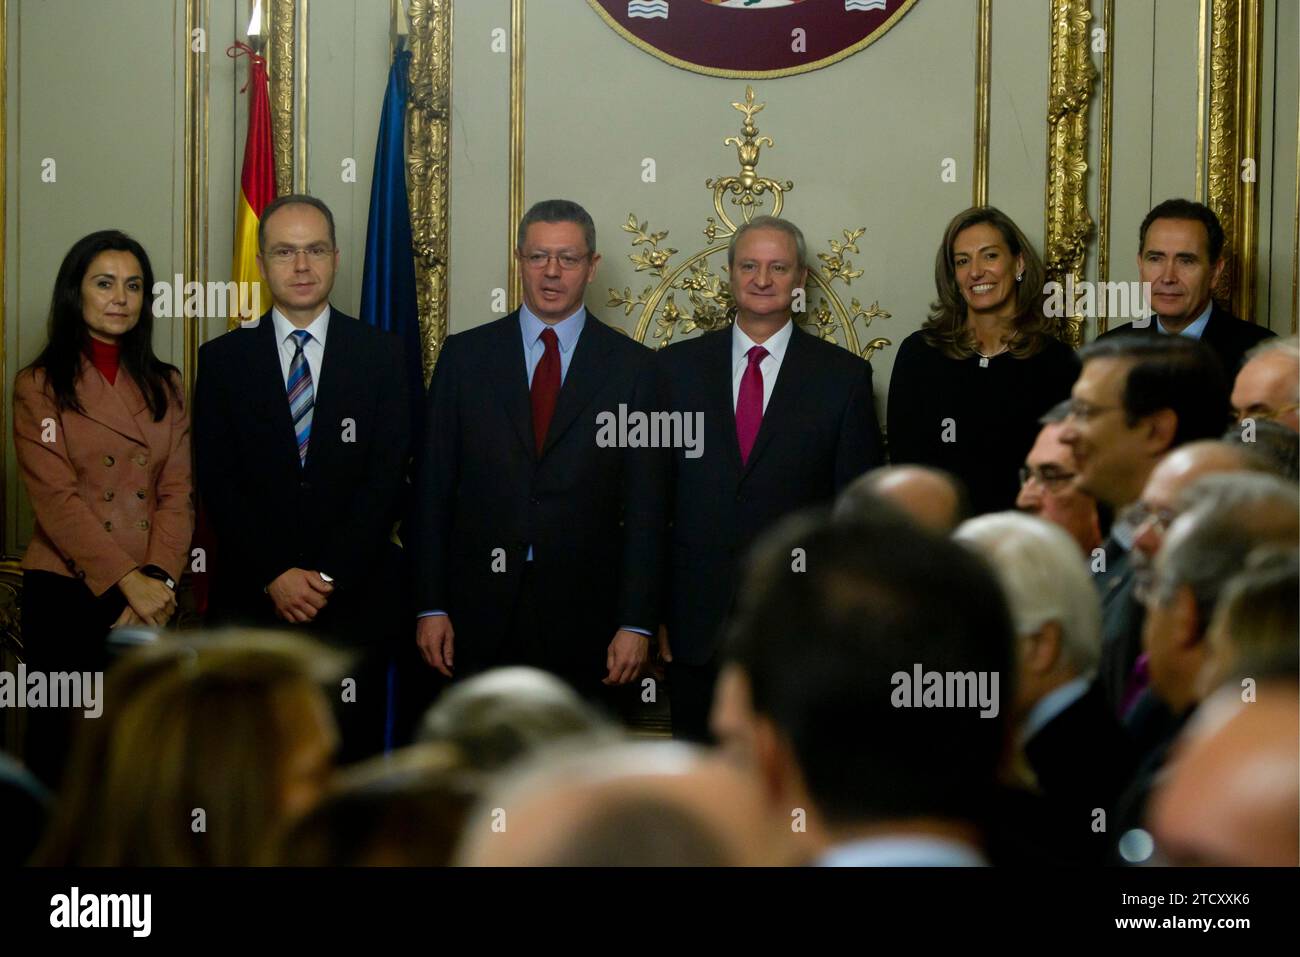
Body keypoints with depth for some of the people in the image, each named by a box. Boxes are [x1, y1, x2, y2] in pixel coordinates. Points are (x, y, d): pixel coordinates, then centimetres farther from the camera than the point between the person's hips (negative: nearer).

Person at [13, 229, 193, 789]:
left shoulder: (165, 386, 12)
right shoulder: (39, 387, -1)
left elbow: (179, 491, 4)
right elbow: (56, 497, -10)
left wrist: (158, 578, -11)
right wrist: (127, 580, -17)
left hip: (151, 597, 3)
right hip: (67, 595, -3)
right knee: (62, 749, 2)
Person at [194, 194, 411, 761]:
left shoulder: (380, 355, 5)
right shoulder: (222, 360, 7)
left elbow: (386, 478, -2)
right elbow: (217, 482, 0)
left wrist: (328, 576, -11)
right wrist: (275, 577, -10)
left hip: (355, 597, 0)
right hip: (251, 599, 1)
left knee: (351, 753, 1)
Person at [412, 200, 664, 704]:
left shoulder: (632, 366, 2)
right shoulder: (464, 355, 5)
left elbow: (644, 505, 0)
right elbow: (433, 489, 5)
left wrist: (636, 623, -6)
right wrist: (430, 606, -1)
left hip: (584, 614, -1)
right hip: (482, 608, 1)